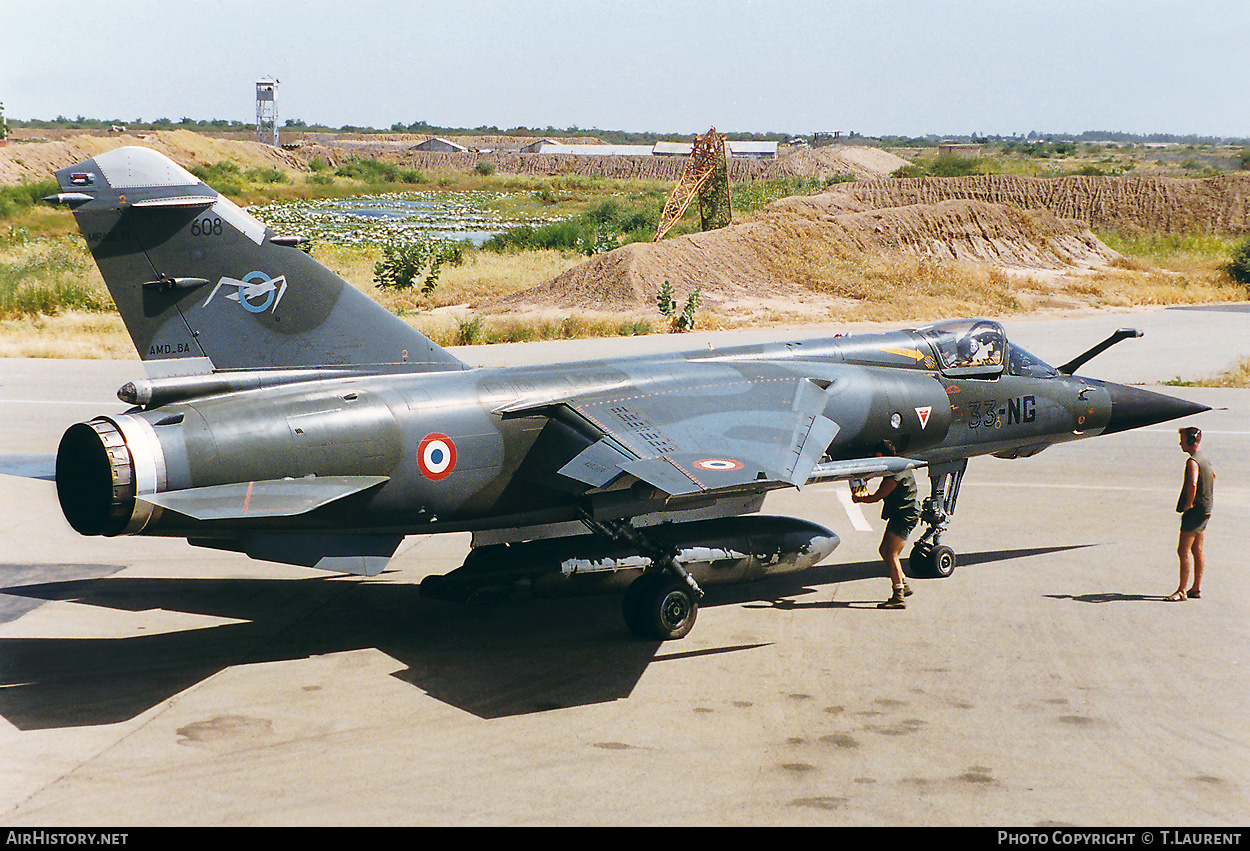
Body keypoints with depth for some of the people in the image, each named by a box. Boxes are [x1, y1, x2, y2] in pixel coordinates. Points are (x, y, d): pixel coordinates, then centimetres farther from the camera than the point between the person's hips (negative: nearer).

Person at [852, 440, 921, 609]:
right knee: (884, 550, 14)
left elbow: (876, 497, -15)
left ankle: (898, 597, -14)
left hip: (905, 515, -10)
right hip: (900, 514, 10)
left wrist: (858, 498, 1)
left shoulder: (896, 473, -21)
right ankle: (904, 585, 22)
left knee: (891, 554, -13)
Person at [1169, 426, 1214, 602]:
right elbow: (1213, 475, 33)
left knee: (1184, 550, -9)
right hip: (1205, 508, 10)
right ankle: (1196, 588, 18)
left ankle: (1182, 590, -10)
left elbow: (1192, 484, -33)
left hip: (1195, 510, -10)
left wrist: (1188, 505, -21)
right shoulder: (1205, 459, 14)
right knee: (1197, 550, 13)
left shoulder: (1192, 462, -18)